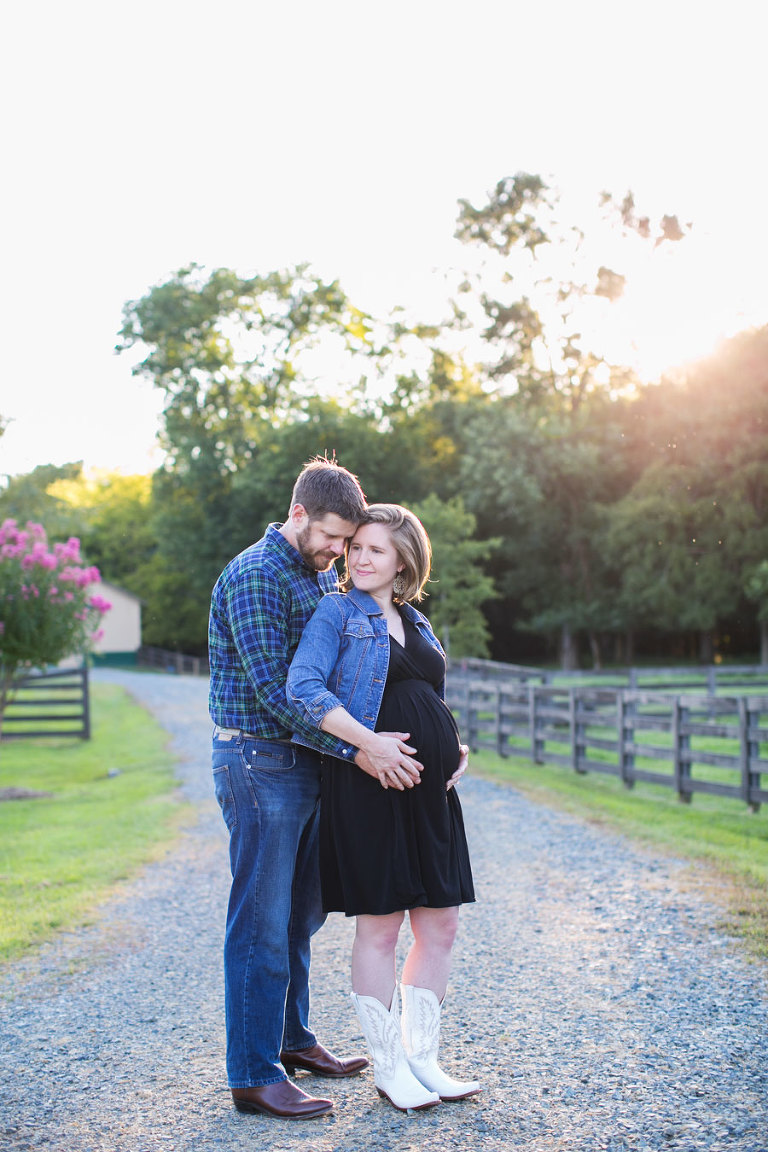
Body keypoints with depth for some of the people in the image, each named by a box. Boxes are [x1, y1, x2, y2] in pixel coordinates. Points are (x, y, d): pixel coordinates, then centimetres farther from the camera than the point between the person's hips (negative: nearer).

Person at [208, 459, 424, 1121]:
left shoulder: (325, 576, 13)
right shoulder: (255, 575, -15)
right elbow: (272, 688, -22)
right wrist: (357, 749, -25)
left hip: (308, 762, 9)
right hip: (260, 762, -9)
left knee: (300, 912, 17)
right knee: (262, 922, -3)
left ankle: (291, 1039, 32)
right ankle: (254, 1075, 5)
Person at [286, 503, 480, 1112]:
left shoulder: (418, 624, 17)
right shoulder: (337, 612, -2)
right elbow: (303, 687, -16)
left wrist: (457, 747, 7)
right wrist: (369, 744, -23)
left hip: (430, 788, 7)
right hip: (368, 788, -7)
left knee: (441, 925, 9)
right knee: (380, 927, 1)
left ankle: (422, 1057, 23)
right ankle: (388, 1067, 15)